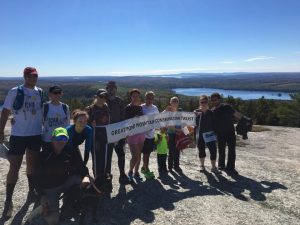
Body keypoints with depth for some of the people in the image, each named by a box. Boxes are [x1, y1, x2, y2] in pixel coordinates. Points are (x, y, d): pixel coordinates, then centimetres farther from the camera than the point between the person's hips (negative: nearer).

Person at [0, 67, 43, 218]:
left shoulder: (40, 92, 4)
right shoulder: (15, 92, -9)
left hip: (36, 134, 4)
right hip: (18, 135, -4)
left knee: (32, 163, 17)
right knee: (14, 167, 0)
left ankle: (32, 190, 36)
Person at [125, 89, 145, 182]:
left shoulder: (141, 107, 11)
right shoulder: (128, 108, -7)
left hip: (141, 133, 6)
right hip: (132, 133, -6)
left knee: (139, 155, 12)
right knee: (135, 156, -6)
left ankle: (136, 173, 26)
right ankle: (130, 172, 18)